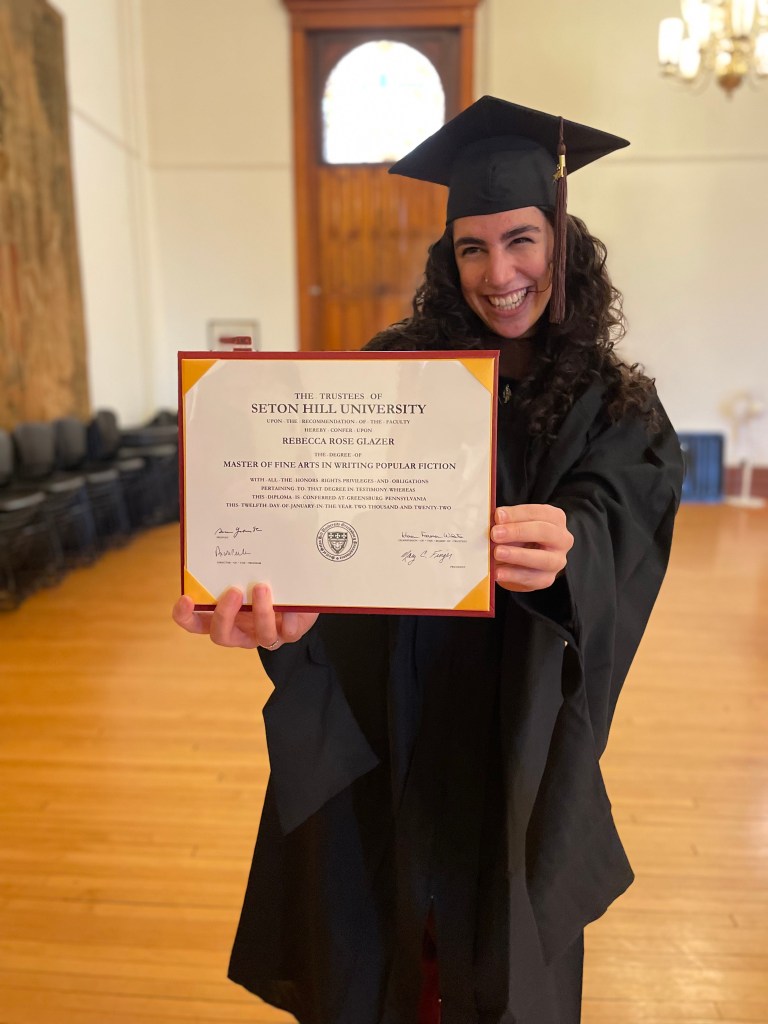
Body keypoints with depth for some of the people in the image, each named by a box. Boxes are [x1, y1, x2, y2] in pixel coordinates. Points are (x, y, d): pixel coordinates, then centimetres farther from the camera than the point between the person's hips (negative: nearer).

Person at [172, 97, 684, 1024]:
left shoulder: (615, 412, -3)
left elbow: (602, 543, -20)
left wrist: (560, 553, -43)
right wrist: (286, 595, -38)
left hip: (512, 734, 1)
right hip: (376, 714, 0)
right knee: (367, 948, 17)